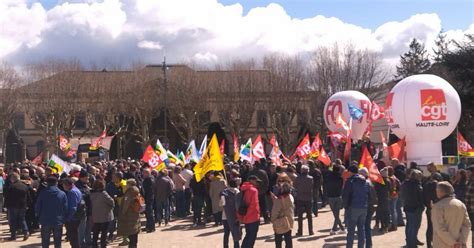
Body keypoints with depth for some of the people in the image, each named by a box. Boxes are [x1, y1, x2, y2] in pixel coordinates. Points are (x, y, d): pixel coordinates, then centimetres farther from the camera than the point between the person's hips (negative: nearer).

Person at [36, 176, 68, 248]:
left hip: (45, 221, 0)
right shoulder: (62, 194, -6)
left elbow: (37, 207, -3)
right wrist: (64, 219, 5)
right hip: (58, 222, 0)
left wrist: (39, 218, 10)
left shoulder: (42, 193, -7)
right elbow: (65, 209, -6)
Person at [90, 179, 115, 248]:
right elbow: (112, 202, -17)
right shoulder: (103, 193, -20)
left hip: (95, 217, 5)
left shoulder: (92, 194, -2)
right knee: (104, 234, 5)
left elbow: (91, 204, 4)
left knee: (95, 234, 16)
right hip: (105, 216, -5)